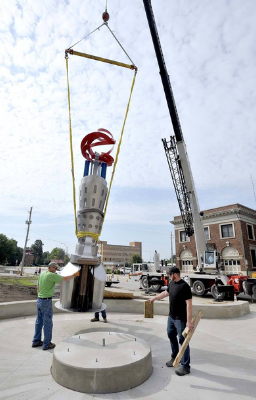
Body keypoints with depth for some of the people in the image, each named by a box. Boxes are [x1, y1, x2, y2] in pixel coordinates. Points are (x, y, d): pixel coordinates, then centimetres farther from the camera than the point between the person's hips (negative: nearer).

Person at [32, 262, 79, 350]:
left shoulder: (41, 274, 7)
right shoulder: (52, 275, -19)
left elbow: (38, 287, 14)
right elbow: (65, 279, -17)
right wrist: (74, 275, -2)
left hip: (39, 300, 9)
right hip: (46, 301, -9)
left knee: (39, 321, 19)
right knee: (48, 323, 4)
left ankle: (36, 341, 30)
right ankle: (46, 344, 14)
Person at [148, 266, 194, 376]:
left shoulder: (184, 286, -23)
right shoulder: (172, 283, 3)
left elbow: (189, 304, -24)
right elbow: (165, 293, 19)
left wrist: (189, 321, -25)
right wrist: (154, 298, 27)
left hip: (181, 318, -9)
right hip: (171, 316, 9)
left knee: (183, 340, 1)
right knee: (171, 335, 20)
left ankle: (185, 366, 16)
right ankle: (175, 357, 39)